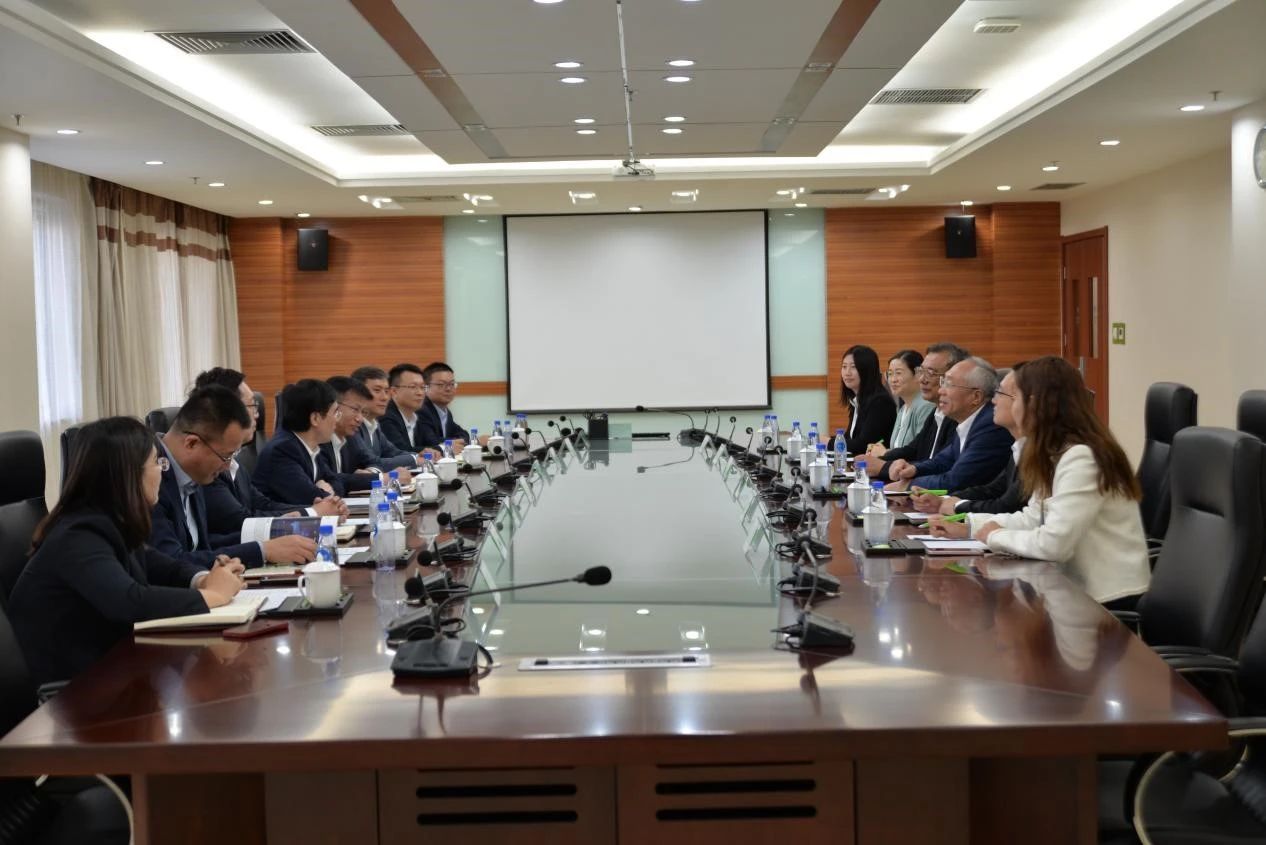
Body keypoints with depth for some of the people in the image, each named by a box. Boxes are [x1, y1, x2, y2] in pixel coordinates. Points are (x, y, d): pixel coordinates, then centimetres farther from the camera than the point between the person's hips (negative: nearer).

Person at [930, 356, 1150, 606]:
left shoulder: (1081, 458, -22)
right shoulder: (1058, 453, 9)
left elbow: (1053, 543, -27)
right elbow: (1033, 518, 11)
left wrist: (996, 536, -12)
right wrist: (967, 526, 6)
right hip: (1083, 592, 8)